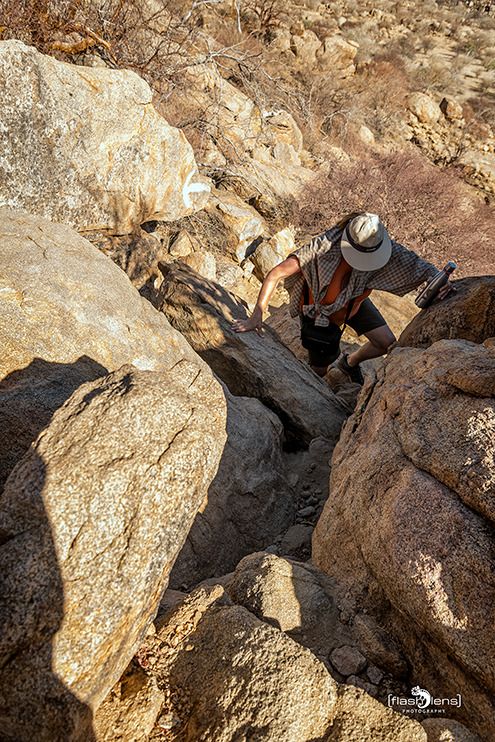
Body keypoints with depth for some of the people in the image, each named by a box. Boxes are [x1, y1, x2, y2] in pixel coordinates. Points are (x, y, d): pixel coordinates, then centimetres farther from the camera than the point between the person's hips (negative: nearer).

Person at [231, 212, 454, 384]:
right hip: (319, 308, -4)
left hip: (354, 301, 4)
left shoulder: (385, 249, -27)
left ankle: (350, 362, 26)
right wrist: (257, 314, -40)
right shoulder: (324, 246, -39)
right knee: (320, 369, 6)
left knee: (388, 344, -5)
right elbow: (276, 274, -38)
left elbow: (418, 266, -19)